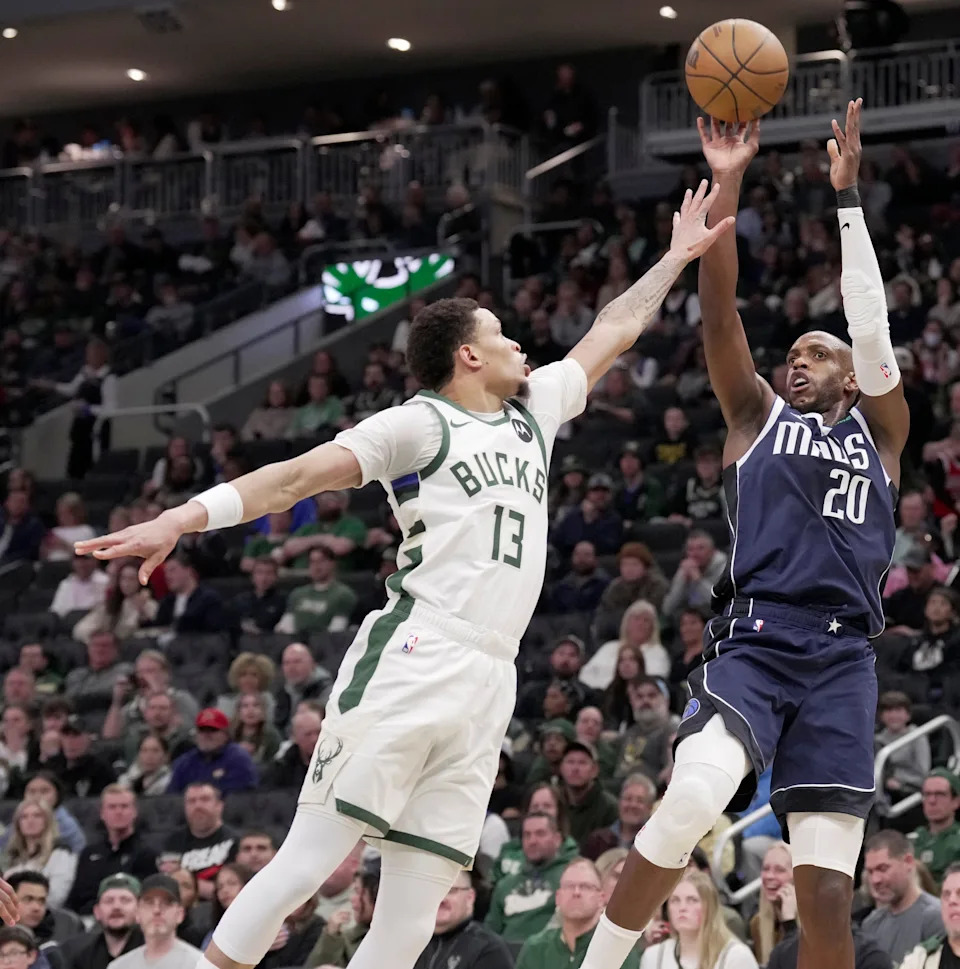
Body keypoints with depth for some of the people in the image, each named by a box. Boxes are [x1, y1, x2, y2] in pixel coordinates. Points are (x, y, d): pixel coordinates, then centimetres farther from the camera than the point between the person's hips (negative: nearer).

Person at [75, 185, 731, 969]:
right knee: (310, 860, -14)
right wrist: (186, 517, -18)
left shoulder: (533, 410, 23)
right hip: (412, 663, -7)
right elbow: (303, 474, -7)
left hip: (487, 686, 7)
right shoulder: (421, 423, 3)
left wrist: (677, 257, 41)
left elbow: (611, 334, 37)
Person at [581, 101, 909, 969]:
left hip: (843, 660, 1)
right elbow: (719, 316, 9)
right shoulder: (759, 419, 19)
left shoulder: (879, 433, 21)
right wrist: (728, 183, 1)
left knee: (827, 895, -6)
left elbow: (872, 327, 8)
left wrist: (847, 196, 4)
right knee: (693, 800, -30)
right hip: (753, 643, -1)